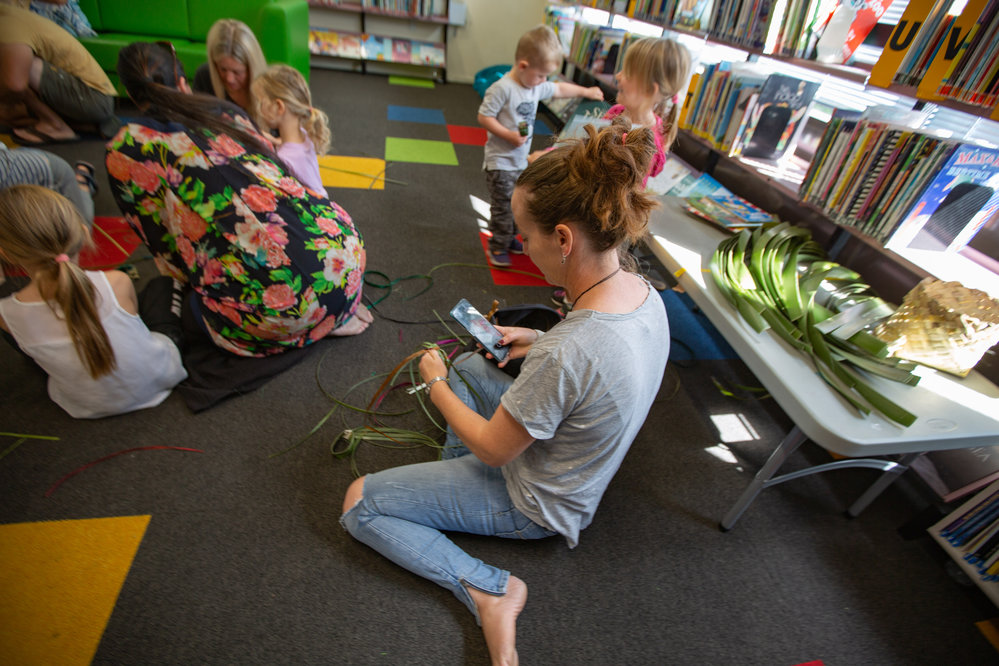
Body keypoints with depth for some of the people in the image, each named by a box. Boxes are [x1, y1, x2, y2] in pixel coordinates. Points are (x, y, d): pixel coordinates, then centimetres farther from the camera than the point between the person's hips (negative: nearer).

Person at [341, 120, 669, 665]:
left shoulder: (565, 354, -41)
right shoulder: (644, 292, -14)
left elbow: (493, 449, -24)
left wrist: (435, 384, -9)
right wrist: (538, 343, -2)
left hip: (533, 506, -8)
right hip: (571, 465, 8)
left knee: (358, 503, -1)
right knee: (468, 363, 22)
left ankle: (488, 590, -4)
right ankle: (457, 477, 21)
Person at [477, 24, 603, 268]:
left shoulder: (537, 87, 7)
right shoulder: (502, 88, -18)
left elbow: (559, 89, 23)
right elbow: (484, 117, -18)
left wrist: (586, 91, 31)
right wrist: (509, 135, -24)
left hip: (521, 160, 8)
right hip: (500, 161, -8)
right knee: (503, 206, -2)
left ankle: (510, 237, 33)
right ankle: (498, 246, 11)